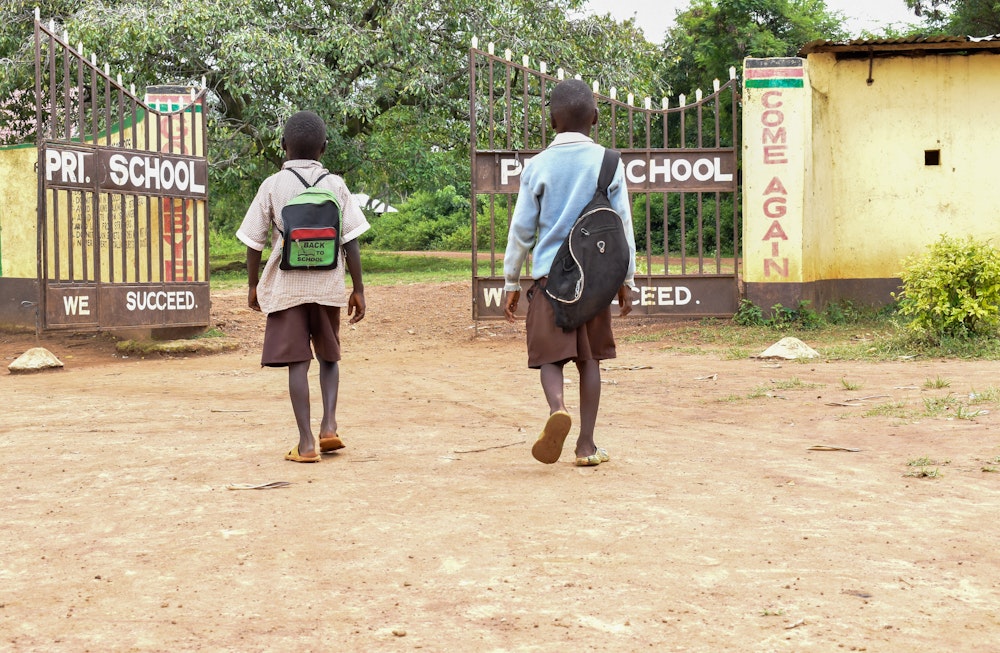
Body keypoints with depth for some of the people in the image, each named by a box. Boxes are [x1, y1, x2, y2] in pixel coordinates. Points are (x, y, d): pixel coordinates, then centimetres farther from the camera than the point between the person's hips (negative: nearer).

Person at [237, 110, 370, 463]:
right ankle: (329, 425, 2)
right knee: (329, 357, 18)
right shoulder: (335, 185, 1)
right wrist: (358, 289, 5)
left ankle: (306, 443, -3)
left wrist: (253, 285, 12)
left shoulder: (273, 185, -2)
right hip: (327, 287, 2)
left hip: (286, 286, -1)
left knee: (297, 362, 0)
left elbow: (254, 242, 0)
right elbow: (351, 241, -2)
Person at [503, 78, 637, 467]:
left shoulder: (538, 166, -1)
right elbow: (623, 226, 5)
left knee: (549, 355, 4)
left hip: (550, 274, -1)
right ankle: (586, 445, 10)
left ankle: (557, 409, -26)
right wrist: (627, 280, 14)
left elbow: (522, 228, 3)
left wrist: (511, 282, 11)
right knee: (589, 358, 10)